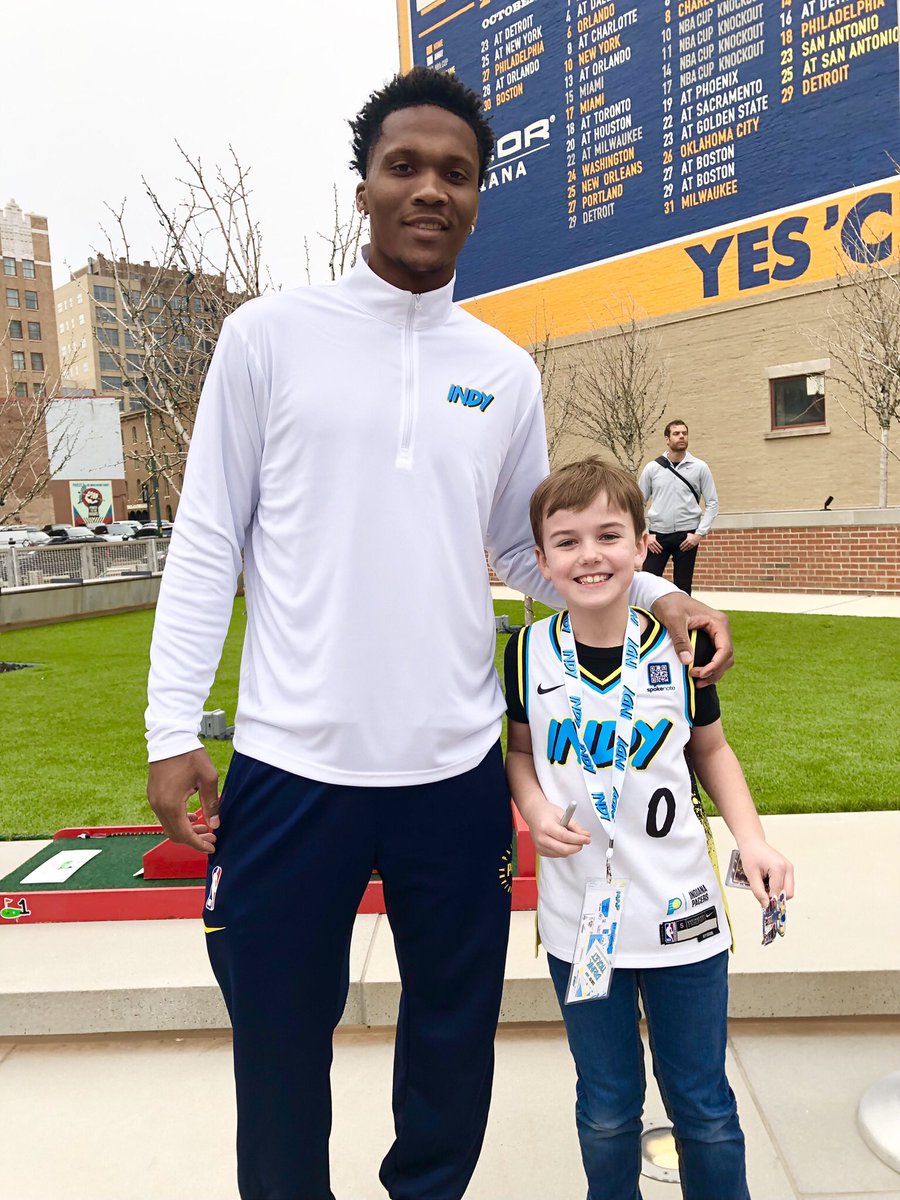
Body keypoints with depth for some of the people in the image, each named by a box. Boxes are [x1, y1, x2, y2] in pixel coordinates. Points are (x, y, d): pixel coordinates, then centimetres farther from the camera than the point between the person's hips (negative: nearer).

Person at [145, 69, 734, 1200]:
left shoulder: (505, 372, 8)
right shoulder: (269, 335, 0)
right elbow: (208, 542, -1)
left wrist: (657, 596, 0)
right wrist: (173, 729, -7)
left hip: (455, 768, 3)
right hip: (292, 766, -2)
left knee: (455, 1042, 20)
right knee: (280, 1053, 15)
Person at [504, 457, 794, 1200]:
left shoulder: (679, 648, -8)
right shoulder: (530, 654, -8)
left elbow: (711, 750, 5)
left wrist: (753, 839, -7)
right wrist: (537, 811, -14)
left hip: (682, 915, 0)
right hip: (579, 921, 1)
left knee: (704, 1105, 17)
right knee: (606, 1110, 19)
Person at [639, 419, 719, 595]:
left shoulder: (700, 467, 0)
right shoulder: (652, 468, 2)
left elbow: (712, 503, 2)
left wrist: (699, 534, -7)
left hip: (686, 536, 0)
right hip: (658, 535, 0)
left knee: (683, 587, 7)